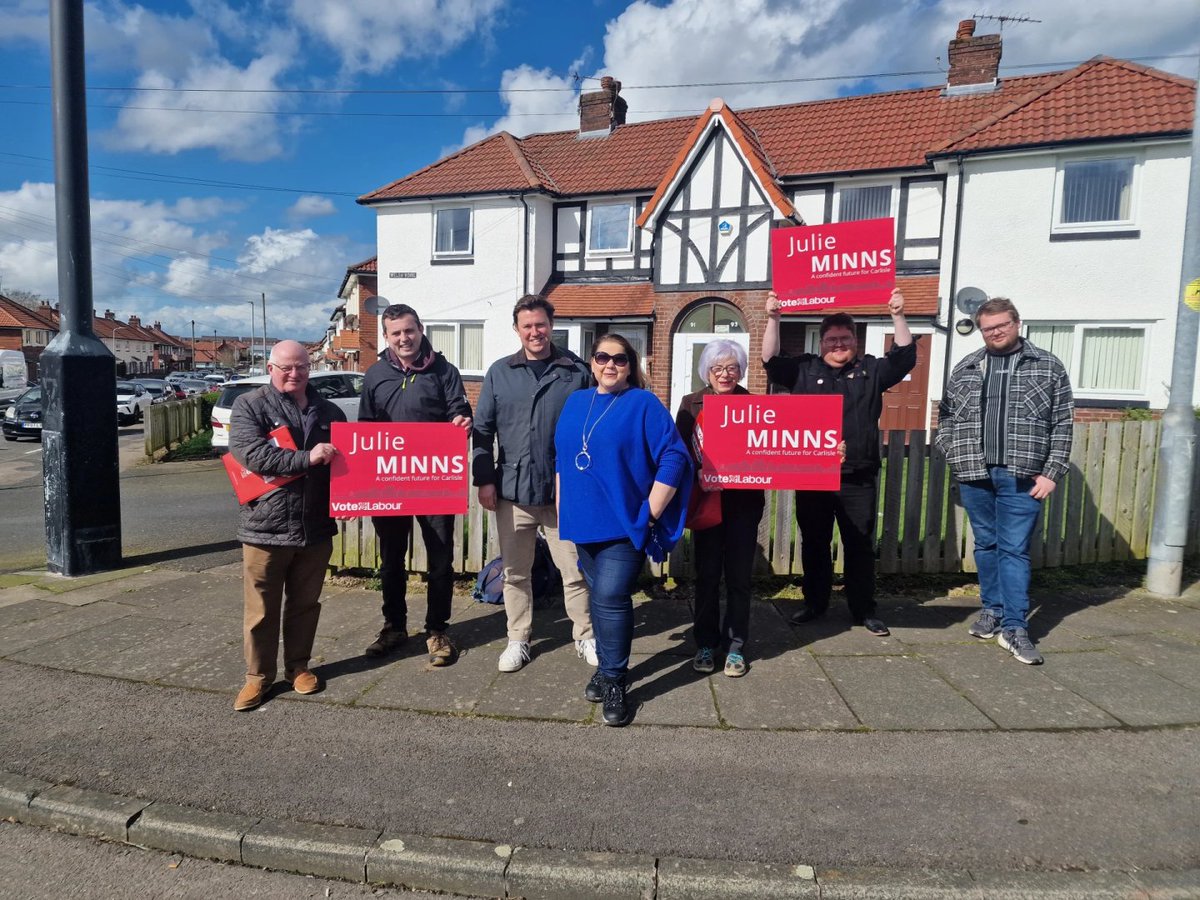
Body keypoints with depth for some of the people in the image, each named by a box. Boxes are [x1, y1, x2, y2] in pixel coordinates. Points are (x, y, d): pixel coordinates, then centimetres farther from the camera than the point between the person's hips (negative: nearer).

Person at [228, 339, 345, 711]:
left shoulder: (328, 412, 11)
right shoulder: (249, 405, -2)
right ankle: (258, 675, 22)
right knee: (261, 609, 6)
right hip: (265, 527, -3)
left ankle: (299, 666, 30)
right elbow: (250, 453, -17)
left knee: (305, 604, 14)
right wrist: (306, 459, -22)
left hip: (316, 528, 4)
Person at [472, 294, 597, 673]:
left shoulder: (577, 371, 1)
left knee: (575, 570, 7)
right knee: (515, 572, 13)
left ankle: (585, 637, 25)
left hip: (564, 490, -1)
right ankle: (517, 640, 28)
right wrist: (484, 479, -2)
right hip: (513, 489, 2)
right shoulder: (499, 373, 5)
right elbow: (482, 429, 5)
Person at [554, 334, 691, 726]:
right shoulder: (575, 402, 11)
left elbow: (674, 458, -14)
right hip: (584, 521, 6)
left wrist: (650, 514, -15)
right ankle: (606, 667, 31)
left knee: (610, 598, -9)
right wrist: (562, 506, 14)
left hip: (626, 522, -6)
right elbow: (561, 458, 18)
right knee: (599, 596, 15)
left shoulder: (644, 404, -8)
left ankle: (614, 681, 8)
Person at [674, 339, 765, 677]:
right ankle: (705, 643, 20)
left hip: (744, 501, 0)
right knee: (707, 574, 6)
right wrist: (698, 476, -20)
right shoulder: (691, 405, 4)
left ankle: (735, 645, 19)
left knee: (739, 575, 6)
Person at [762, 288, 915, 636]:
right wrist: (773, 319, -12)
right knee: (813, 543, 11)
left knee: (860, 546, 7)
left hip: (858, 479, 0)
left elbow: (905, 356, 1)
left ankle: (864, 610, 18)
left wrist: (898, 316, -10)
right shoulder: (805, 369, 7)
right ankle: (815, 603, 25)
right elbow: (770, 361, -2)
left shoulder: (871, 370, 9)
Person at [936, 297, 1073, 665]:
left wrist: (1052, 472, -5)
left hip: (1021, 477, -3)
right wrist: (955, 454, 1)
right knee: (986, 545, 12)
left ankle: (1014, 627, 3)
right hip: (974, 474, 3)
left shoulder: (1048, 367, 5)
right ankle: (992, 610, 26)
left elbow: (1062, 425, 2)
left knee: (1014, 549, -2)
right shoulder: (964, 370, 11)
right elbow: (945, 416, 15)